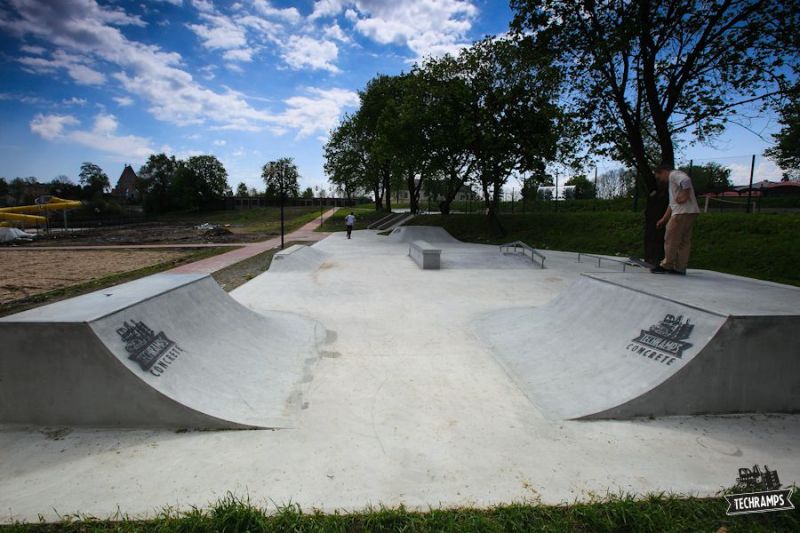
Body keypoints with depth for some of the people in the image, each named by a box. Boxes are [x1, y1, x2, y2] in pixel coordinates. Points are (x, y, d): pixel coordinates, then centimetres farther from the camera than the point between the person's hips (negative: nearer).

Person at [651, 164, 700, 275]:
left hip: (683, 213, -10)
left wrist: (685, 195, -21)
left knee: (671, 240, -3)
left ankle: (666, 266, 3)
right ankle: (680, 268, 12)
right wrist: (663, 219, 26)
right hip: (690, 213, 10)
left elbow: (686, 180, -29)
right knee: (684, 241, 9)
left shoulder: (674, 174, -4)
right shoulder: (673, 180, 26)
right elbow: (672, 203, 28)